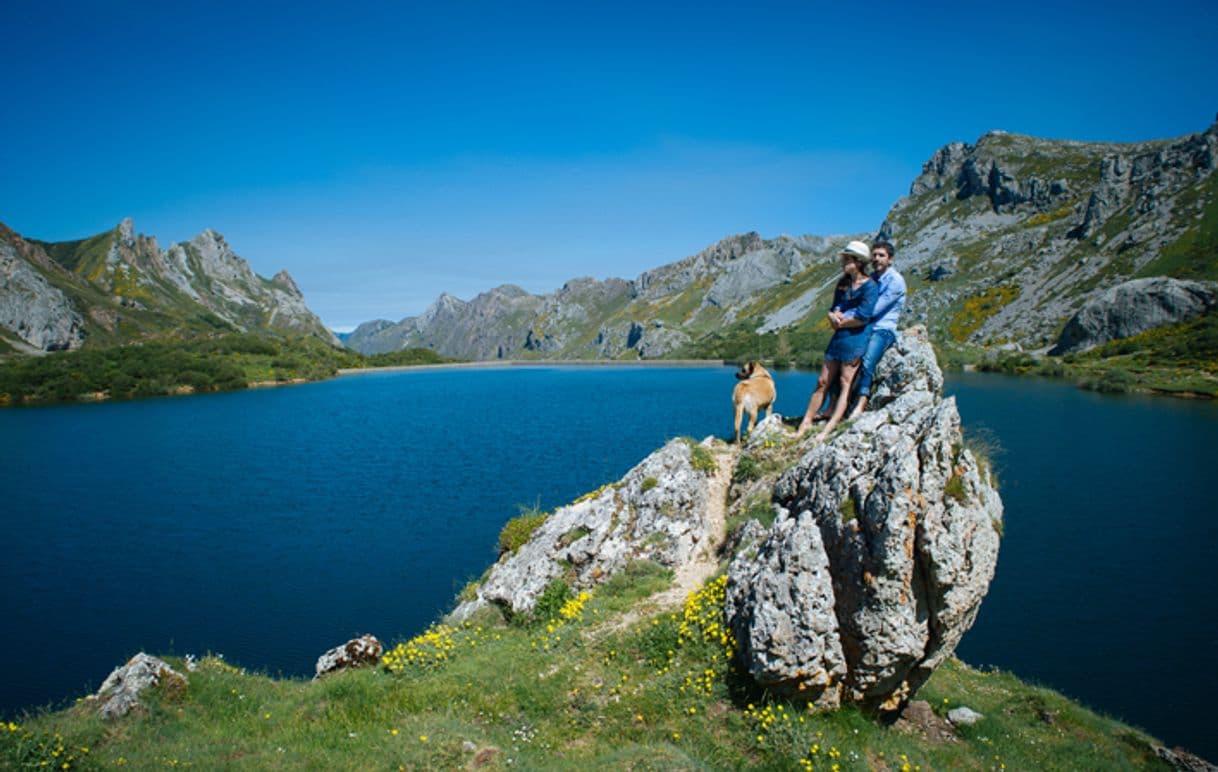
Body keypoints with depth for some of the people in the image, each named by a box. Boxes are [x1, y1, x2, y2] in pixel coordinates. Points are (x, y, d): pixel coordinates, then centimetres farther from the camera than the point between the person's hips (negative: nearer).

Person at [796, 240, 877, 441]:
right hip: (838, 337, 8)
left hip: (855, 338, -8)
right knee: (823, 382, 6)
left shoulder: (869, 286, -9)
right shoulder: (843, 284, 15)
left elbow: (863, 317, -17)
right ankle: (806, 423, 9)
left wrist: (840, 322, -6)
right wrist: (835, 315, -8)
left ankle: (828, 429, -10)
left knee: (845, 383, -6)